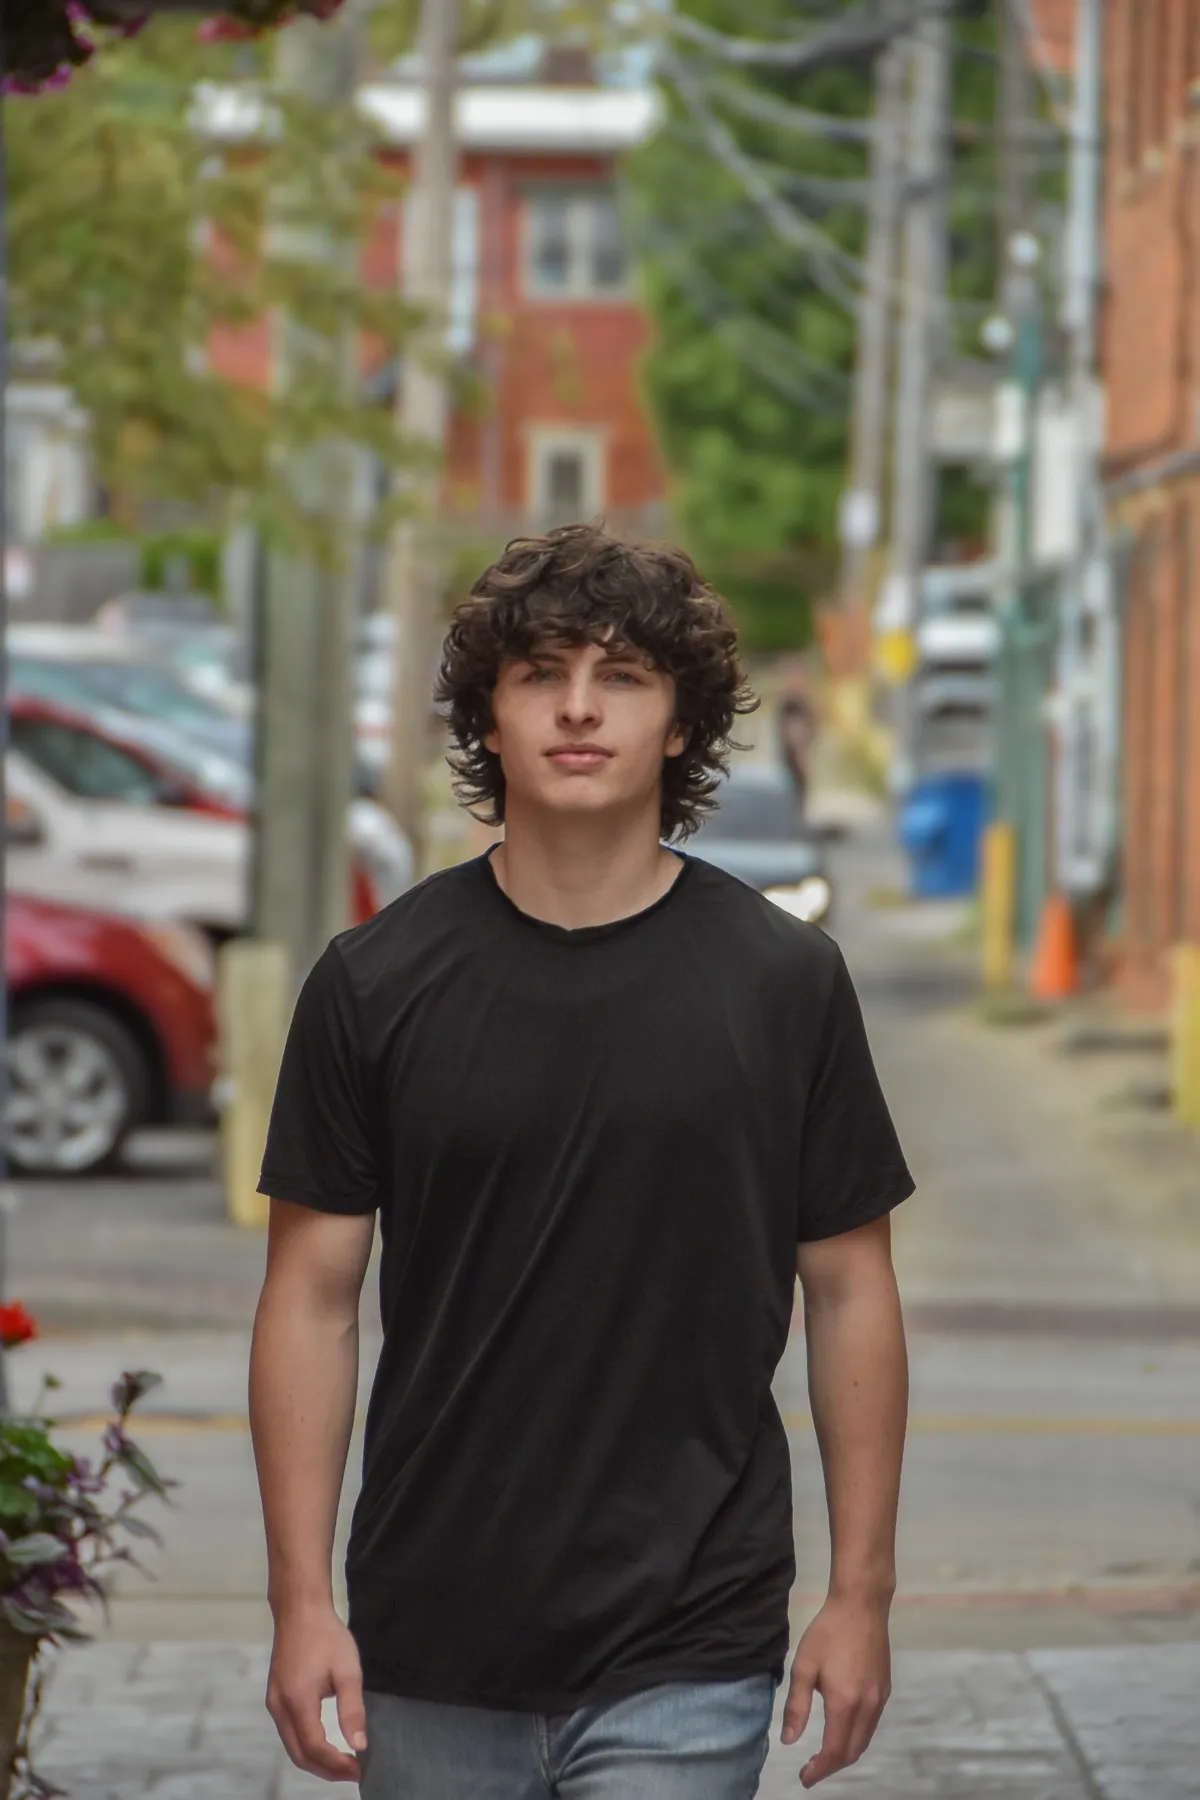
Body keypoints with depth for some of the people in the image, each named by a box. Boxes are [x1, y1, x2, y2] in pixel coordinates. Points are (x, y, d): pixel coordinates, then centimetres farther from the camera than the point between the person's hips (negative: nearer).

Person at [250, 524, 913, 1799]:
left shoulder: (785, 981, 0)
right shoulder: (375, 983, 0)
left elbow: (848, 1290, 5)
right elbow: (313, 1294, 2)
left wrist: (860, 1594, 1)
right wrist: (302, 1599, -4)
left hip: (685, 1654, -2)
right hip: (432, 1646, 2)